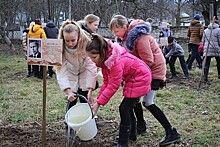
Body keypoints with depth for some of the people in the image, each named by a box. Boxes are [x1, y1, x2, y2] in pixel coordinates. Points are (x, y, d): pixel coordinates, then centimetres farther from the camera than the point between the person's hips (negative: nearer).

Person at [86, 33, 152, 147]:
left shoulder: (116, 61, -34)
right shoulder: (105, 58, -6)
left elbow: (113, 86, -29)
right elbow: (107, 81, -2)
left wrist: (98, 103, -25)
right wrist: (99, 98, -10)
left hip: (140, 78, -10)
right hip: (131, 78, 10)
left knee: (124, 108, -10)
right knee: (128, 106, 19)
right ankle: (131, 133, 37)